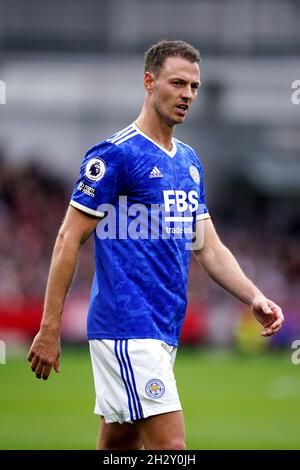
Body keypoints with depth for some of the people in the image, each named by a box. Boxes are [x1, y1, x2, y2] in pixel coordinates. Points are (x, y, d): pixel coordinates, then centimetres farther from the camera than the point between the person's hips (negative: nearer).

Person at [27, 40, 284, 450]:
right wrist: (49, 329, -12)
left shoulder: (189, 162, 16)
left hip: (164, 331, 8)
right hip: (127, 328, -8)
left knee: (120, 446, 10)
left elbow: (208, 247, 18)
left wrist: (255, 298, 1)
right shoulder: (115, 154, -9)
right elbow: (69, 239, -9)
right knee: (171, 446, -14)